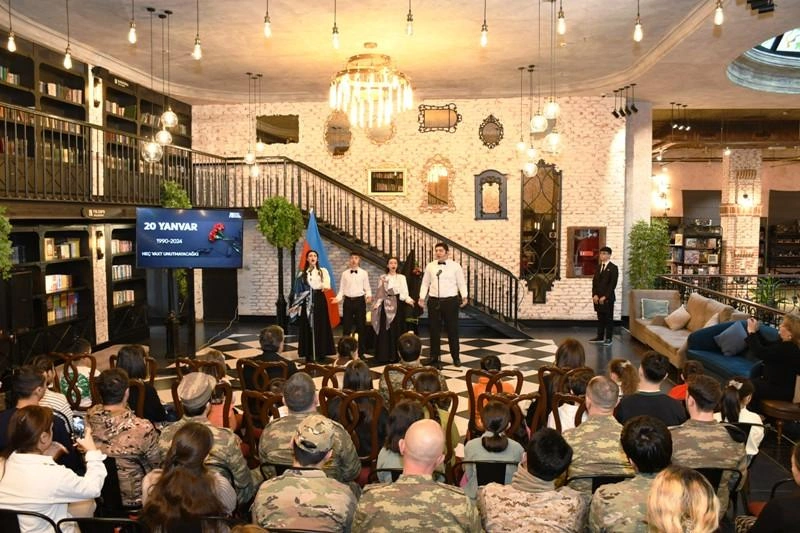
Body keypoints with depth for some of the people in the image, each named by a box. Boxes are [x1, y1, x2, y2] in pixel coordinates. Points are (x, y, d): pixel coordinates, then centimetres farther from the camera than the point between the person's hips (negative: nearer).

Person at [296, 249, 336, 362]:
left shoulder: (323, 271, 4)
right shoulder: (302, 273, 10)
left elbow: (327, 283, -14)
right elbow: (299, 290, 10)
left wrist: (325, 286, -37)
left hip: (319, 300, -2)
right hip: (307, 301, 2)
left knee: (320, 326, -3)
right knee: (307, 326, 2)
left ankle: (321, 354, 2)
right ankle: (309, 354, 7)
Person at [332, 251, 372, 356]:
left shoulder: (364, 273, 2)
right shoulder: (345, 273, 6)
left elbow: (367, 288, 1)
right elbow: (342, 289, 6)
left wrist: (368, 296, -18)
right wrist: (338, 298, -11)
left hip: (360, 301, -1)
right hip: (348, 301, 1)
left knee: (361, 326, 3)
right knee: (346, 327, 6)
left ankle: (361, 351, 13)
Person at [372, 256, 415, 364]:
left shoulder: (401, 277, 8)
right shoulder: (383, 278, 7)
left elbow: (405, 292, -2)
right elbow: (380, 293, 4)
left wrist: (408, 300, -21)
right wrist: (377, 304, -10)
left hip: (398, 305, 1)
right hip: (386, 305, 0)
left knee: (397, 329, 2)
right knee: (385, 330, -1)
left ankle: (396, 355, 9)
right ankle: (384, 356, 4)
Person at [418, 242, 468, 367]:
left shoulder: (455, 266, 0)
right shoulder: (430, 266, 7)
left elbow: (461, 283, 0)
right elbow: (425, 283, 9)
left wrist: (464, 297, -12)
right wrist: (422, 298, 2)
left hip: (450, 301, -2)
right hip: (434, 301, 2)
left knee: (452, 329, 4)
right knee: (434, 329, 8)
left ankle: (456, 357, 15)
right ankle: (434, 356, 20)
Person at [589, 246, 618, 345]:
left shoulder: (613, 268, -5)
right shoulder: (598, 267, 14)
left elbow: (612, 284, -11)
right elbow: (594, 282, 11)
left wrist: (605, 296, -15)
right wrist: (595, 295, -2)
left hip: (608, 298, -5)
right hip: (598, 297, 6)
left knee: (609, 318, 1)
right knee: (600, 318, 9)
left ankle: (608, 338, 6)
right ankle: (600, 337, 14)